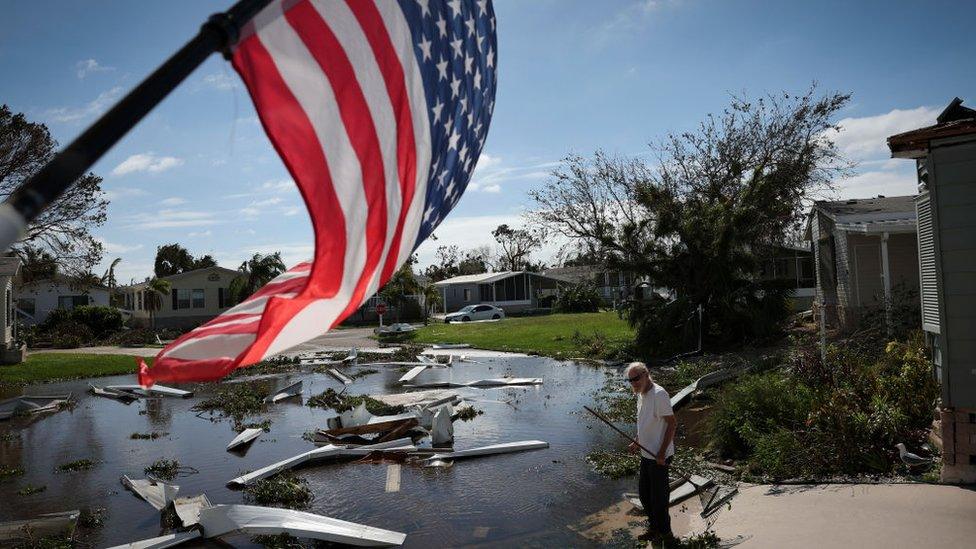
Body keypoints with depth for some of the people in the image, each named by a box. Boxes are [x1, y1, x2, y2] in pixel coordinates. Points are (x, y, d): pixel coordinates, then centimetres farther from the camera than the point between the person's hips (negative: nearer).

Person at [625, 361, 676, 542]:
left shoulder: (658, 394, -21)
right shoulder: (641, 394, 8)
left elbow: (672, 424, -21)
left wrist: (662, 453, -21)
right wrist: (637, 443, 15)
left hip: (659, 456, -9)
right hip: (646, 453, 9)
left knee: (658, 495, 5)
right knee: (644, 493, 19)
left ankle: (664, 531, 23)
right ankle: (654, 527, 36)